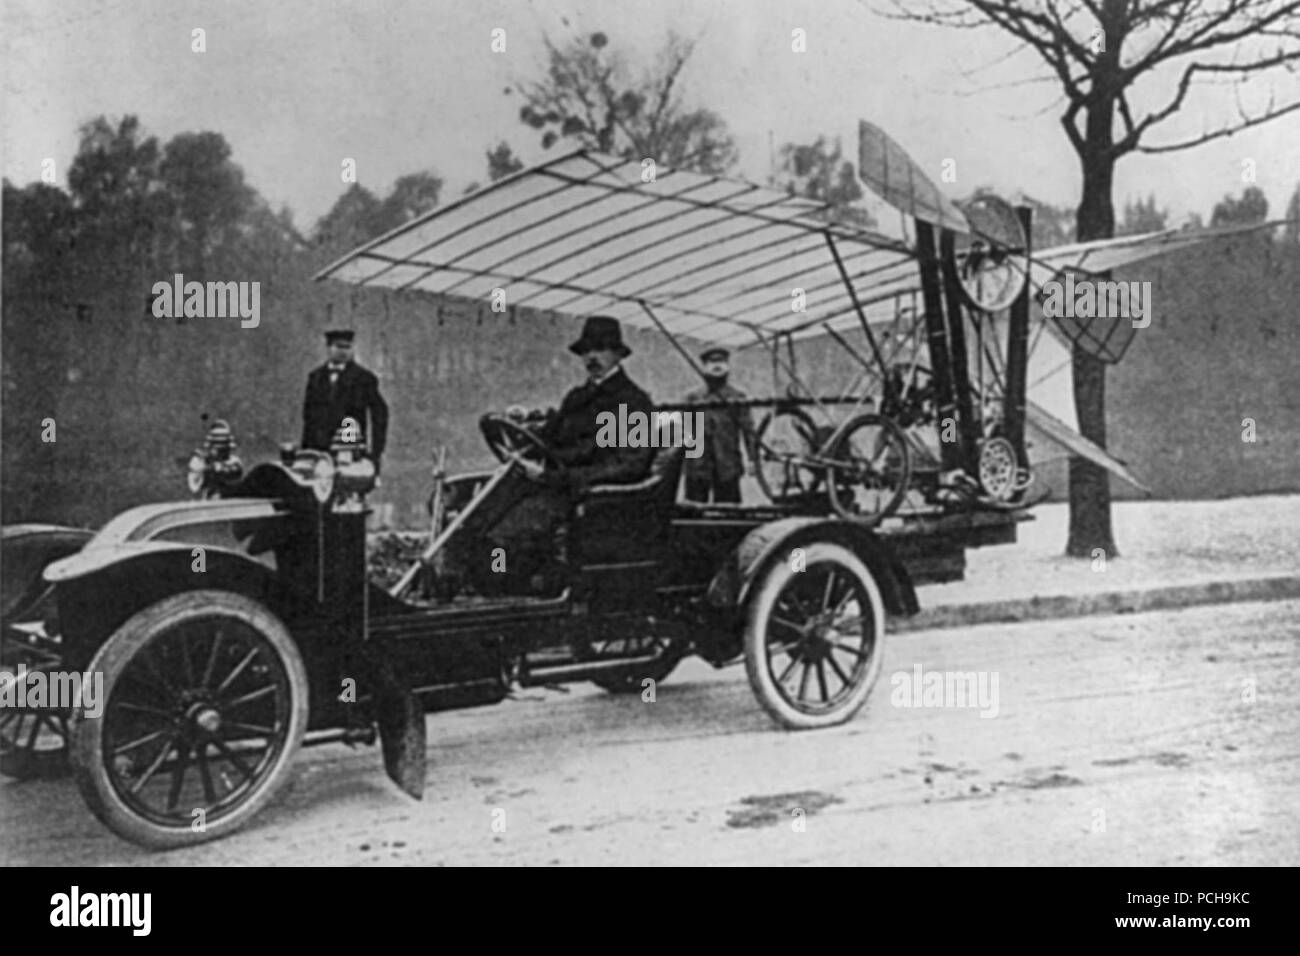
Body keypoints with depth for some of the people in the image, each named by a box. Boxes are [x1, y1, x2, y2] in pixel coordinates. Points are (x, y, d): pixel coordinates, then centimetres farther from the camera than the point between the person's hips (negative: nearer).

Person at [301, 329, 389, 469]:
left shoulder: (364, 377, 3)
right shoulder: (315, 377, 15)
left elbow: (380, 413, 4)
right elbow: (308, 414, 16)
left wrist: (376, 451, -1)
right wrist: (305, 448, 12)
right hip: (317, 449, 3)